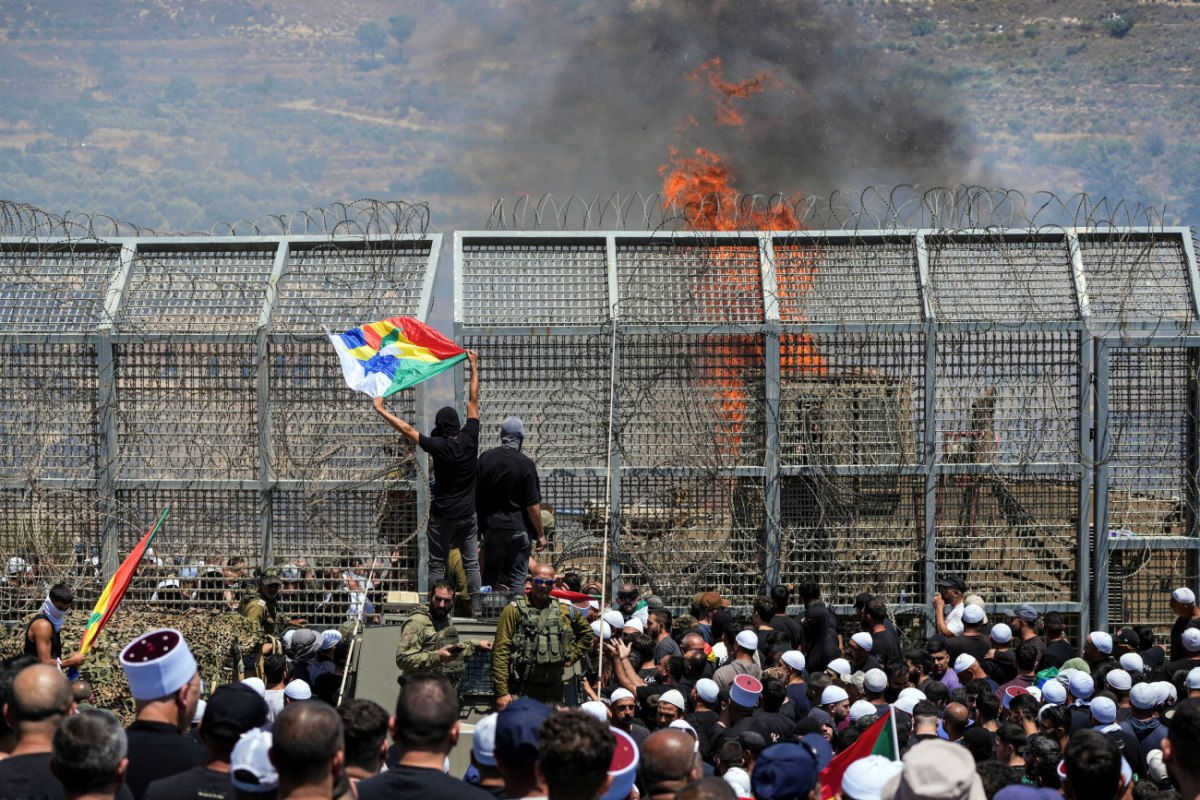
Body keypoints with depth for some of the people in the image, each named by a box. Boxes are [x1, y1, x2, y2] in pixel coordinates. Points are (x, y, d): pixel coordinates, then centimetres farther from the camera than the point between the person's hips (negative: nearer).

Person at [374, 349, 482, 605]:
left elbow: (407, 429, -13)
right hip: (468, 514, 3)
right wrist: (474, 367, 10)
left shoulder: (438, 446, -16)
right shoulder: (470, 439, -7)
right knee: (471, 563, 8)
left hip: (443, 515, -3)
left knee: (437, 565, 4)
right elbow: (473, 401, 2)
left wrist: (381, 410, -4)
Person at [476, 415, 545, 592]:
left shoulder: (485, 459, 0)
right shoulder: (526, 464, -12)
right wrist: (540, 534, -2)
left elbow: (476, 497, 5)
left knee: (489, 578, 12)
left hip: (491, 526, 3)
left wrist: (480, 527, 16)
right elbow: (533, 505, -12)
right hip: (519, 529, -3)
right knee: (516, 580, 2)